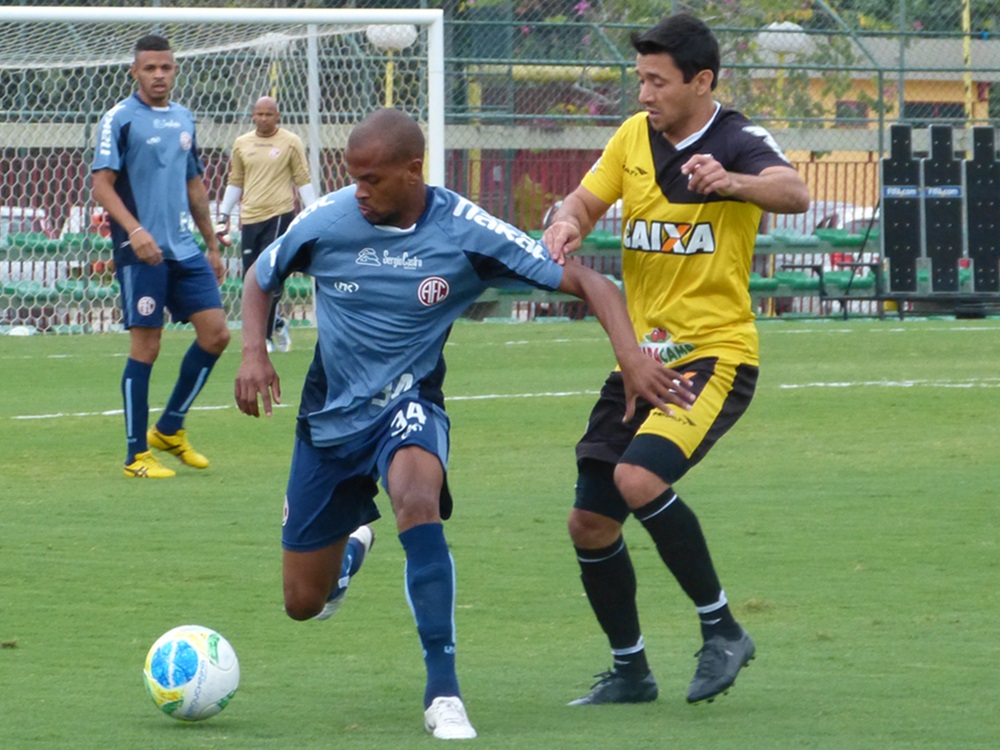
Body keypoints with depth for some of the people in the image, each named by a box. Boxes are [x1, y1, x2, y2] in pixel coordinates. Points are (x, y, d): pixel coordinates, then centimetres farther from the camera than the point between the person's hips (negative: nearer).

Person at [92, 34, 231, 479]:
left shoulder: (184, 120, 14)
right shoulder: (120, 119, -6)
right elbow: (101, 184, -11)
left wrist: (212, 245, 22)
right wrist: (135, 230, -24)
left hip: (184, 250, 7)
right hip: (141, 252, -6)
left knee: (215, 334, 1)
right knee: (146, 346, -5)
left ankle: (170, 429, 17)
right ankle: (137, 456, 3)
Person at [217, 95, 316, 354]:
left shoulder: (290, 142, 2)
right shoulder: (242, 144, 12)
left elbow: (303, 181, 4)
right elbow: (234, 183, 19)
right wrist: (224, 216, 15)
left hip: (279, 216, -4)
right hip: (250, 218, 4)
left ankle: (265, 335, -4)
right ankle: (275, 324, 21)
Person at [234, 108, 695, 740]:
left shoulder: (466, 232, -17)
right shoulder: (325, 222, -12)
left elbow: (586, 282, -15)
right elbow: (261, 280, 8)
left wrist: (632, 358, -30)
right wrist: (254, 352, -10)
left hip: (407, 405, -3)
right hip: (330, 414, 3)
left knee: (417, 499, -39)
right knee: (303, 603, 8)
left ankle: (443, 693, -34)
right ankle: (353, 534, 48)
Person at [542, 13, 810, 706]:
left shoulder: (741, 143, -12)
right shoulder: (634, 137, 8)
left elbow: (793, 193, -31)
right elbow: (584, 202, 14)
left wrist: (731, 183, -53)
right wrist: (567, 225, -12)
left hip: (715, 355, -7)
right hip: (641, 357, 7)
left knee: (639, 478, -29)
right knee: (590, 522, 5)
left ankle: (722, 630, -13)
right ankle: (629, 670, 24)